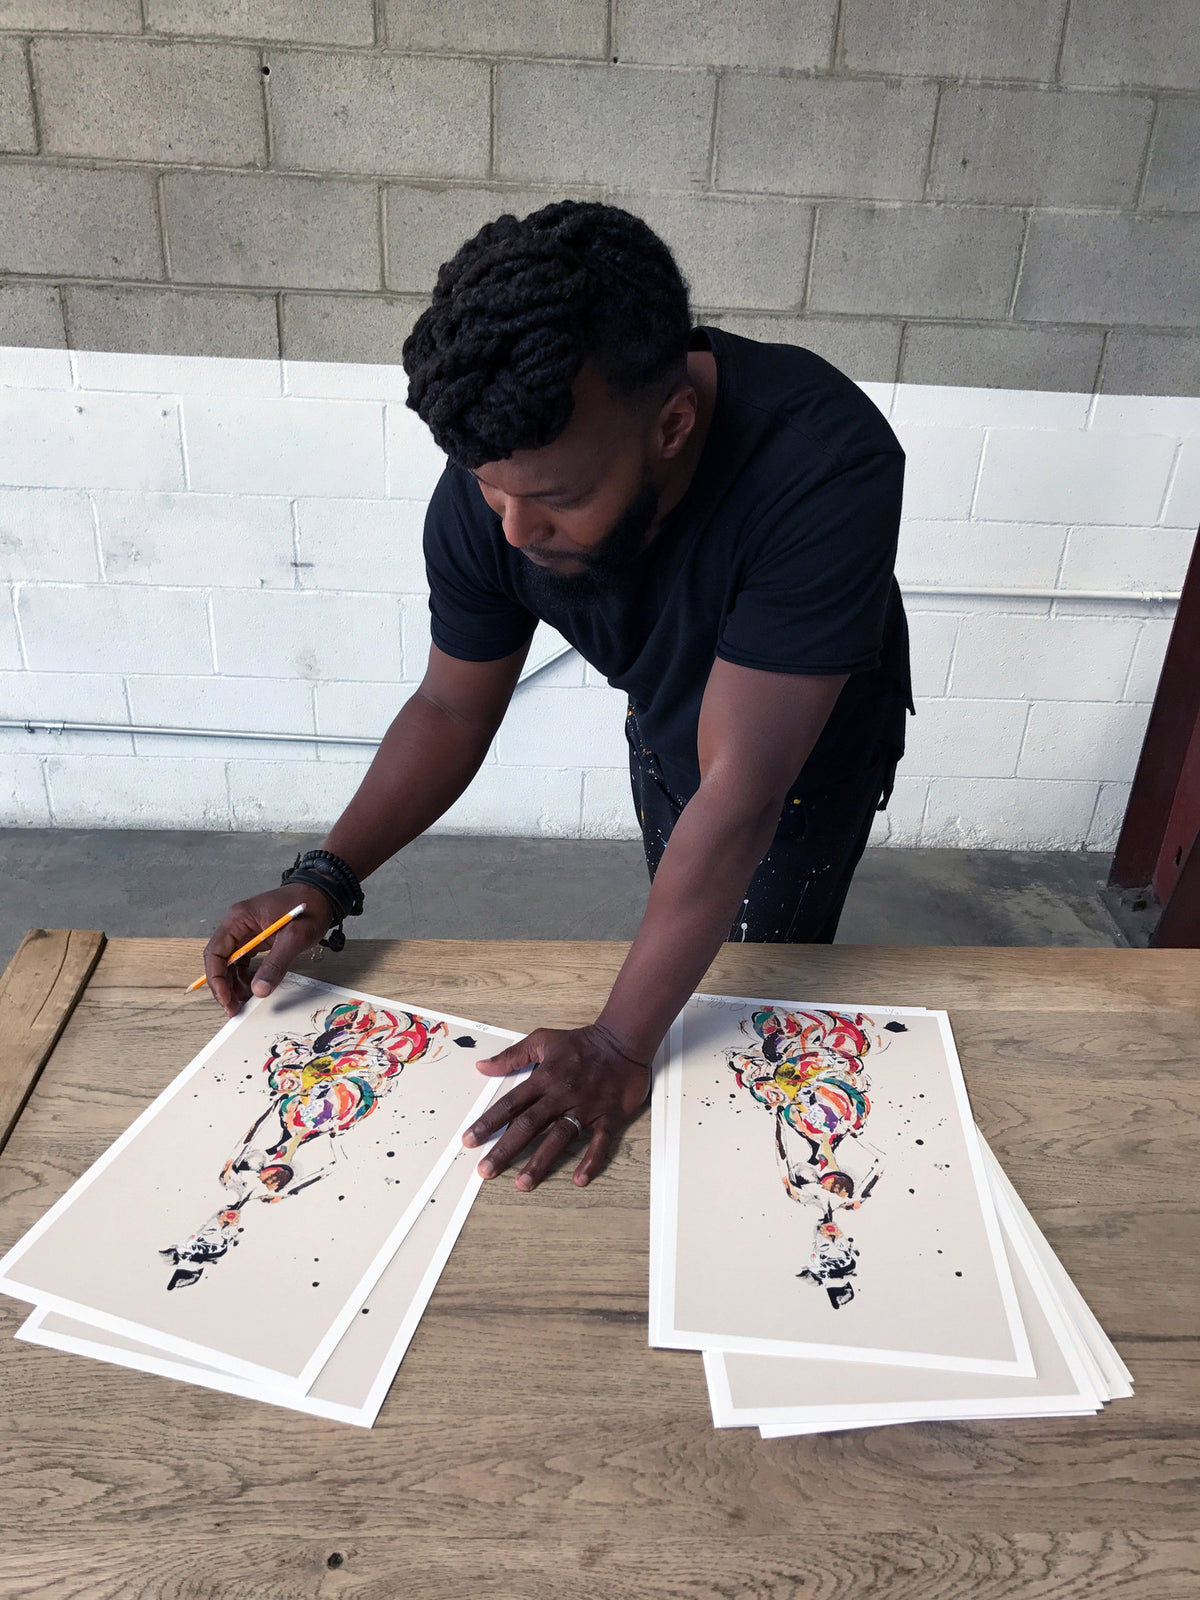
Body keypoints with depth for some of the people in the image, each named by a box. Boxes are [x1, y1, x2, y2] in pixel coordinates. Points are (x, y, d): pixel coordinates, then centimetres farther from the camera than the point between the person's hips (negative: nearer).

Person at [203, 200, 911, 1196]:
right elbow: (454, 706, -14)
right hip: (664, 729, 4)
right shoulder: (490, 489, -29)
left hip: (813, 750, -4)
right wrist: (325, 880, -25)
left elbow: (738, 795, -44)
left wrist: (620, 1046, -41)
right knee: (688, 939, 24)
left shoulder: (829, 469, -45)